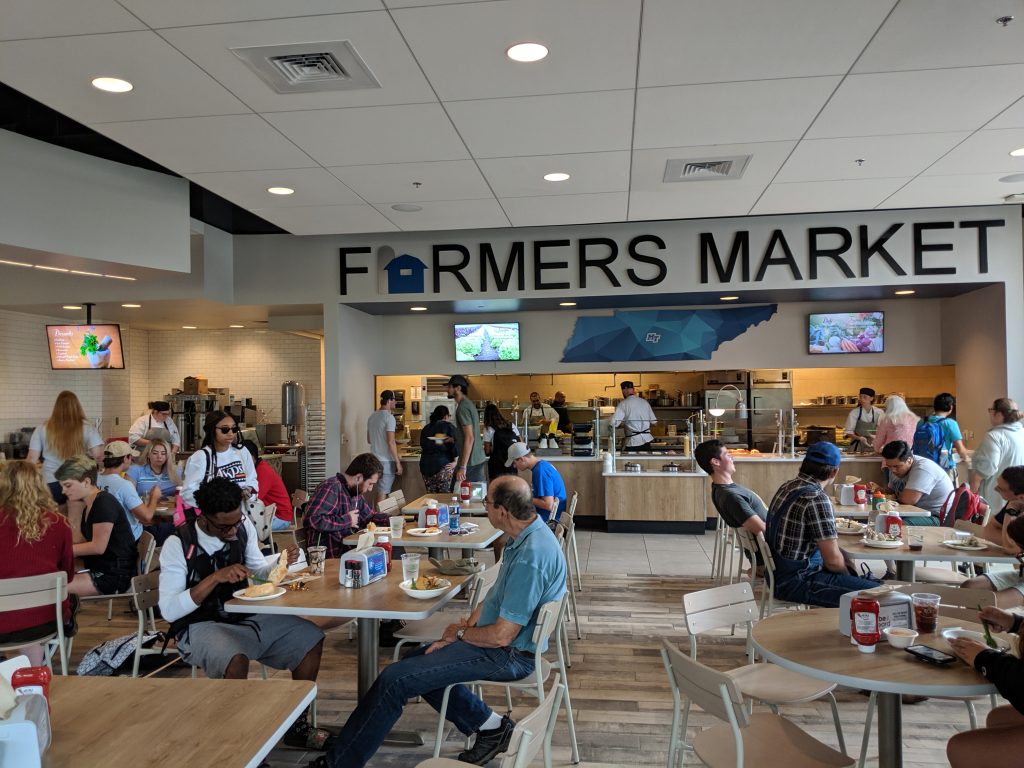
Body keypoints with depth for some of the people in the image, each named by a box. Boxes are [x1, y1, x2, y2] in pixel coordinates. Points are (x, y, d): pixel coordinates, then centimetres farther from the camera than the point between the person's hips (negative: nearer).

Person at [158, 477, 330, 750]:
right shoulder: (178, 544, -18)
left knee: (312, 639, -4)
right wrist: (215, 578, -30)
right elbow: (168, 610, -20)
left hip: (245, 617, 6)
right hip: (200, 627, -6)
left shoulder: (242, 526, -4)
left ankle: (296, 724, 10)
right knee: (237, 661, -37)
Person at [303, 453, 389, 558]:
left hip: (350, 547, 9)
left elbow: (369, 515, 25)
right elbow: (313, 520, -28)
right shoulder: (331, 488, -17)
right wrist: (347, 520, -18)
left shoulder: (356, 491, 12)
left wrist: (391, 521, 8)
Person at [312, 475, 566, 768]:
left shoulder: (530, 557, -30)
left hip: (508, 654, -10)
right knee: (416, 661, 19)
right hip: (502, 638, 10)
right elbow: (495, 596, 12)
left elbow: (501, 636, -25)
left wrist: (461, 632, -7)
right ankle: (489, 726, 17)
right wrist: (465, 627, 2)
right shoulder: (530, 535, 2)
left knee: (396, 678, -9)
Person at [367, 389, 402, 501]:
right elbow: (391, 442, -19)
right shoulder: (389, 417, -14)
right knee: (383, 493, -4)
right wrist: (398, 462, -14)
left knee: (381, 491, 16)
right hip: (386, 461, -8)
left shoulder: (372, 416, 11)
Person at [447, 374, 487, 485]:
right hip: (478, 459, 10)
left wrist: (463, 467, -24)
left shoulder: (463, 407, -16)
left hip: (470, 462, -10)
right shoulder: (468, 403, 14)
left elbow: (469, 438, -23)